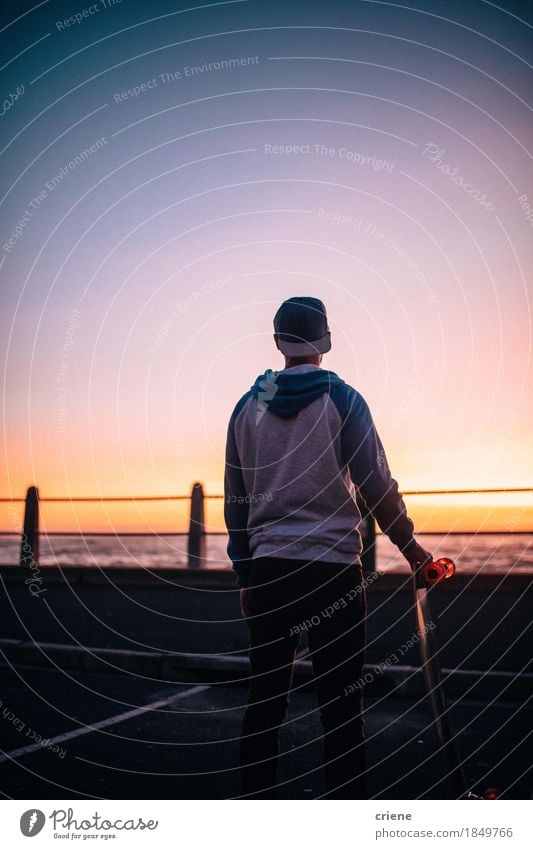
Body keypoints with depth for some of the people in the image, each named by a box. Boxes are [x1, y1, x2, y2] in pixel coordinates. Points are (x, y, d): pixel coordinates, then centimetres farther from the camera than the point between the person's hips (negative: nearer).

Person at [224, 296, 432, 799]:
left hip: (267, 569, 4)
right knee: (340, 702, 0)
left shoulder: (248, 407, 9)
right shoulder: (341, 399, -3)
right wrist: (412, 549, 3)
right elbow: (376, 487, -8)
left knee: (265, 697, 11)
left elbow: (235, 503, 12)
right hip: (332, 568, -4)